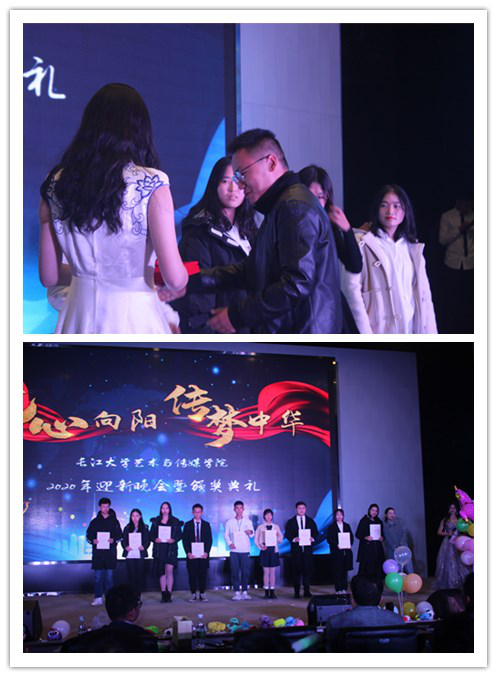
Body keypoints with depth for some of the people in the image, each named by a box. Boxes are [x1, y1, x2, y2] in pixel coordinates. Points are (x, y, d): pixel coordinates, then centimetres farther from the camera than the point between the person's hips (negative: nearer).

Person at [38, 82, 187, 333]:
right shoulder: (151, 184, -12)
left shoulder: (55, 184, 1)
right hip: (133, 318, -4)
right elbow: (174, 279, -13)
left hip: (78, 317, 4)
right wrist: (184, 273, 11)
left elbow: (49, 277, 7)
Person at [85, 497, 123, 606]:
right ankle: (98, 598, 2)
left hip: (110, 552, 0)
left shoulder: (114, 521, 8)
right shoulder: (95, 521, 10)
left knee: (110, 576, 1)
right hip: (98, 552, 0)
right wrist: (93, 540, -12)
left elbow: (120, 535, 6)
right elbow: (88, 535, 9)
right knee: (98, 576, -1)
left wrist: (113, 540, -14)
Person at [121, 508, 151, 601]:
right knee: (131, 576, -2)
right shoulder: (127, 528, 13)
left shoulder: (144, 528, 10)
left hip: (140, 555, -1)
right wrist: (126, 547, -12)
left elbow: (148, 540, 4)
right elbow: (123, 540, 8)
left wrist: (144, 547, -14)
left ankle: (138, 596, 2)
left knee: (139, 575, -3)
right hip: (130, 554, 1)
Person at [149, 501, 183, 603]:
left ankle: (168, 594, -7)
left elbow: (180, 535, 4)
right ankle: (163, 595, 8)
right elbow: (151, 534, 8)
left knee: (169, 570, -12)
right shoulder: (156, 521, 11)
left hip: (171, 549, -2)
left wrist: (173, 540, -14)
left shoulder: (175, 521, 6)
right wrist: (155, 539, -12)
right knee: (162, 572, 3)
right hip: (159, 549, 2)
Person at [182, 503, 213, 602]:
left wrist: (206, 552, -6)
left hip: (203, 554, 1)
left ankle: (202, 594, 7)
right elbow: (185, 540, 3)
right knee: (192, 575, -1)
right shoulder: (188, 525, 7)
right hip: (191, 555, -1)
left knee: (202, 575, 1)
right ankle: (193, 594, 6)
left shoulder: (206, 525, 9)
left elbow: (209, 539, 6)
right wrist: (188, 552, -8)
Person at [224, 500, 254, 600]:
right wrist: (229, 543, -10)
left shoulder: (248, 521, 8)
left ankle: (244, 592, 5)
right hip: (234, 550, 0)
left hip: (245, 550, 0)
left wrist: (250, 532, -22)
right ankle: (237, 592, 1)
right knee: (235, 572, -3)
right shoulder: (230, 522, 8)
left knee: (246, 572, -2)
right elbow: (226, 534, 7)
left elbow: (252, 535, 2)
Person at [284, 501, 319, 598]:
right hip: (296, 549, -1)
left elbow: (316, 532, 9)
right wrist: (294, 539, -17)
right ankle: (297, 592, 3)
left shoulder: (310, 521, 12)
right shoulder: (291, 522, 7)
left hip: (308, 548, 1)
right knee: (296, 570, -2)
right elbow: (287, 534, 1)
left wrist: (313, 538, -11)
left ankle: (307, 591, 7)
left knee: (307, 569, -1)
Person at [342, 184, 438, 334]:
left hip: (410, 332, 4)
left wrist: (429, 333, 4)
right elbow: (352, 288, -9)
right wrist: (365, 335, -16)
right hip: (377, 333, -4)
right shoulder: (362, 243, -1)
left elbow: (423, 292, 12)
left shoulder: (413, 248, 16)